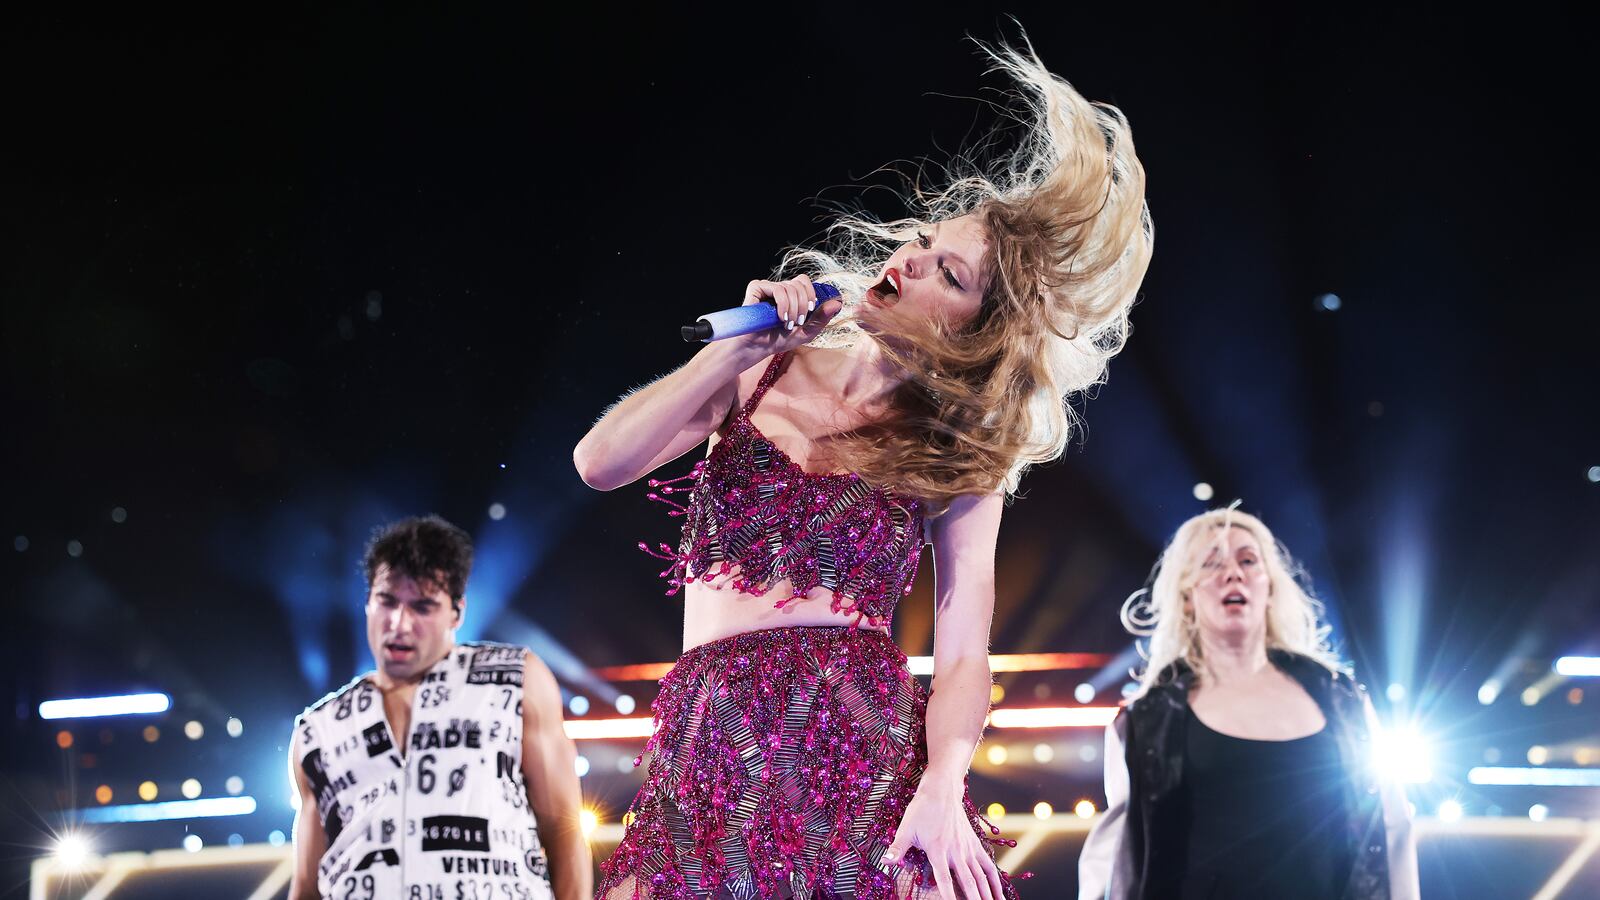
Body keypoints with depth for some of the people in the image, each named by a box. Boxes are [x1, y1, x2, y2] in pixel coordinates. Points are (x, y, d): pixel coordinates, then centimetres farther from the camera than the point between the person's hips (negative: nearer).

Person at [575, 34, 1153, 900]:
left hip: (862, 734, -2)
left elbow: (962, 656, -2)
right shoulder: (767, 373, 9)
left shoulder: (961, 464, 5)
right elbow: (600, 462, -2)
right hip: (707, 744, 2)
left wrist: (942, 783, -20)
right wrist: (744, 347, -5)